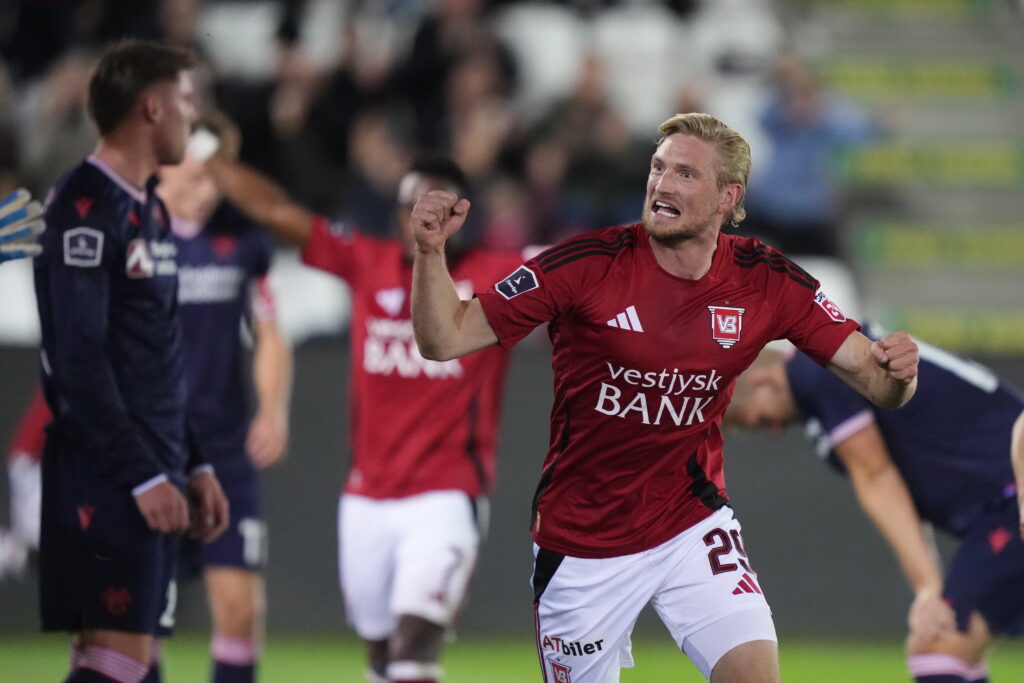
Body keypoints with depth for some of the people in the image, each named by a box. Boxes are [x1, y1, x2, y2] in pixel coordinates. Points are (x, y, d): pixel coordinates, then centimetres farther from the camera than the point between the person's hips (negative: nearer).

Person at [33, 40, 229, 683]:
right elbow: (78, 359, -18)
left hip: (152, 472, 9)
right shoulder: (87, 207, -13)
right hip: (106, 477, -9)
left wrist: (194, 466, 18)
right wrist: (143, 475, -19)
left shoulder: (149, 207, 17)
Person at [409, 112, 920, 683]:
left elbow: (873, 378, -6)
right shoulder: (587, 266, -16)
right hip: (580, 542, -1)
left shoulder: (767, 282, -7)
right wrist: (431, 251, -31)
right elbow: (446, 339, -14)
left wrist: (896, 373, -29)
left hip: (692, 527, 1)